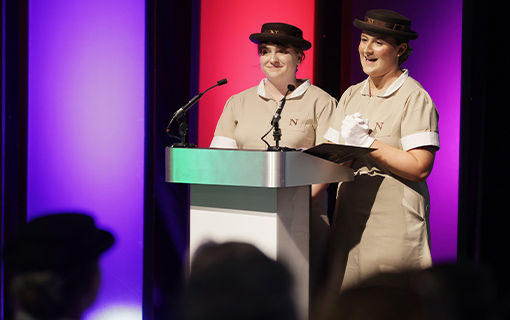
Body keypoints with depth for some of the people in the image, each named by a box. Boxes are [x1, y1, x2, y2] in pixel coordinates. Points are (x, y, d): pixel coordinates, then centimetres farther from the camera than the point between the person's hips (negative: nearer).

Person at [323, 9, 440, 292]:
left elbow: (419, 168, -16)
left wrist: (366, 143, -15)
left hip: (394, 225, -6)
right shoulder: (351, 96, 14)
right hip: (349, 218, 6)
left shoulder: (414, 98, -7)